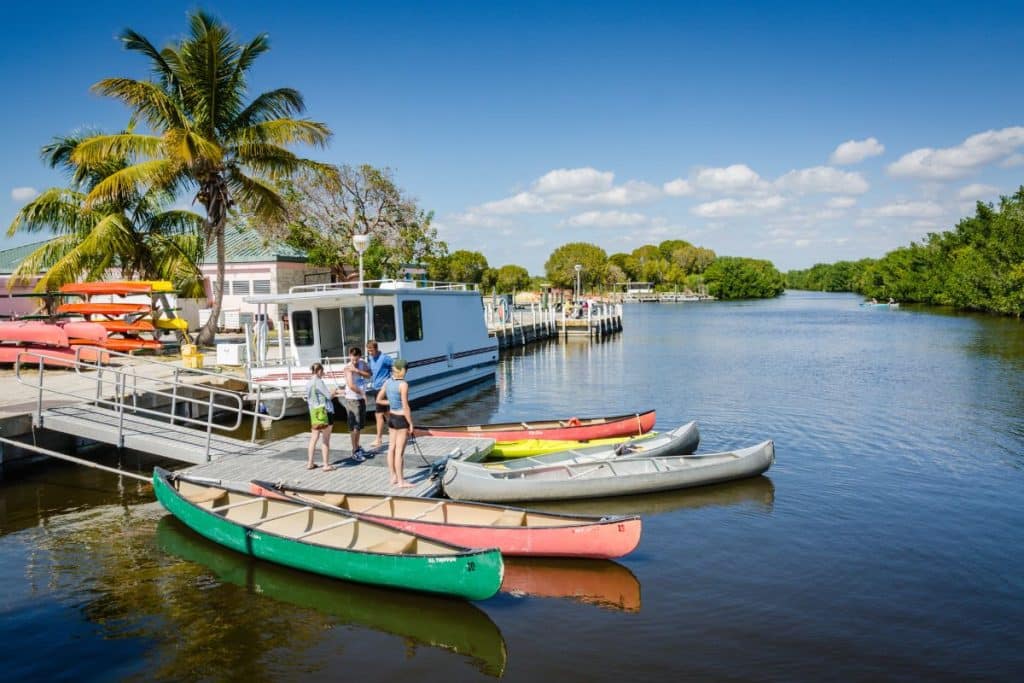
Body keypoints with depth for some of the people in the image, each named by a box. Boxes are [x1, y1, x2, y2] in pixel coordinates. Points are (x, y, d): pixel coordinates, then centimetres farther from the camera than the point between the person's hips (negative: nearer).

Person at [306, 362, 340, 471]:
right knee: (325, 440, -2)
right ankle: (326, 465, 1)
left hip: (314, 413, 8)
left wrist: (332, 393, 14)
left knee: (314, 438, 14)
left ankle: (309, 463, 18)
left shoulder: (309, 383, 9)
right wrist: (334, 392, 6)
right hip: (324, 412, -8)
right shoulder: (319, 382, -15)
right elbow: (329, 396, -13)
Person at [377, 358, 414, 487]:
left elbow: (378, 399, 10)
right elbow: (405, 407, -20)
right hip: (402, 419, -7)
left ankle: (393, 477, 25)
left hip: (392, 417, 7)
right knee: (400, 451, -1)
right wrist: (411, 423, -12)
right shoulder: (403, 384, -20)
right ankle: (401, 481, 6)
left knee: (391, 448, 14)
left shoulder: (388, 382, 1)